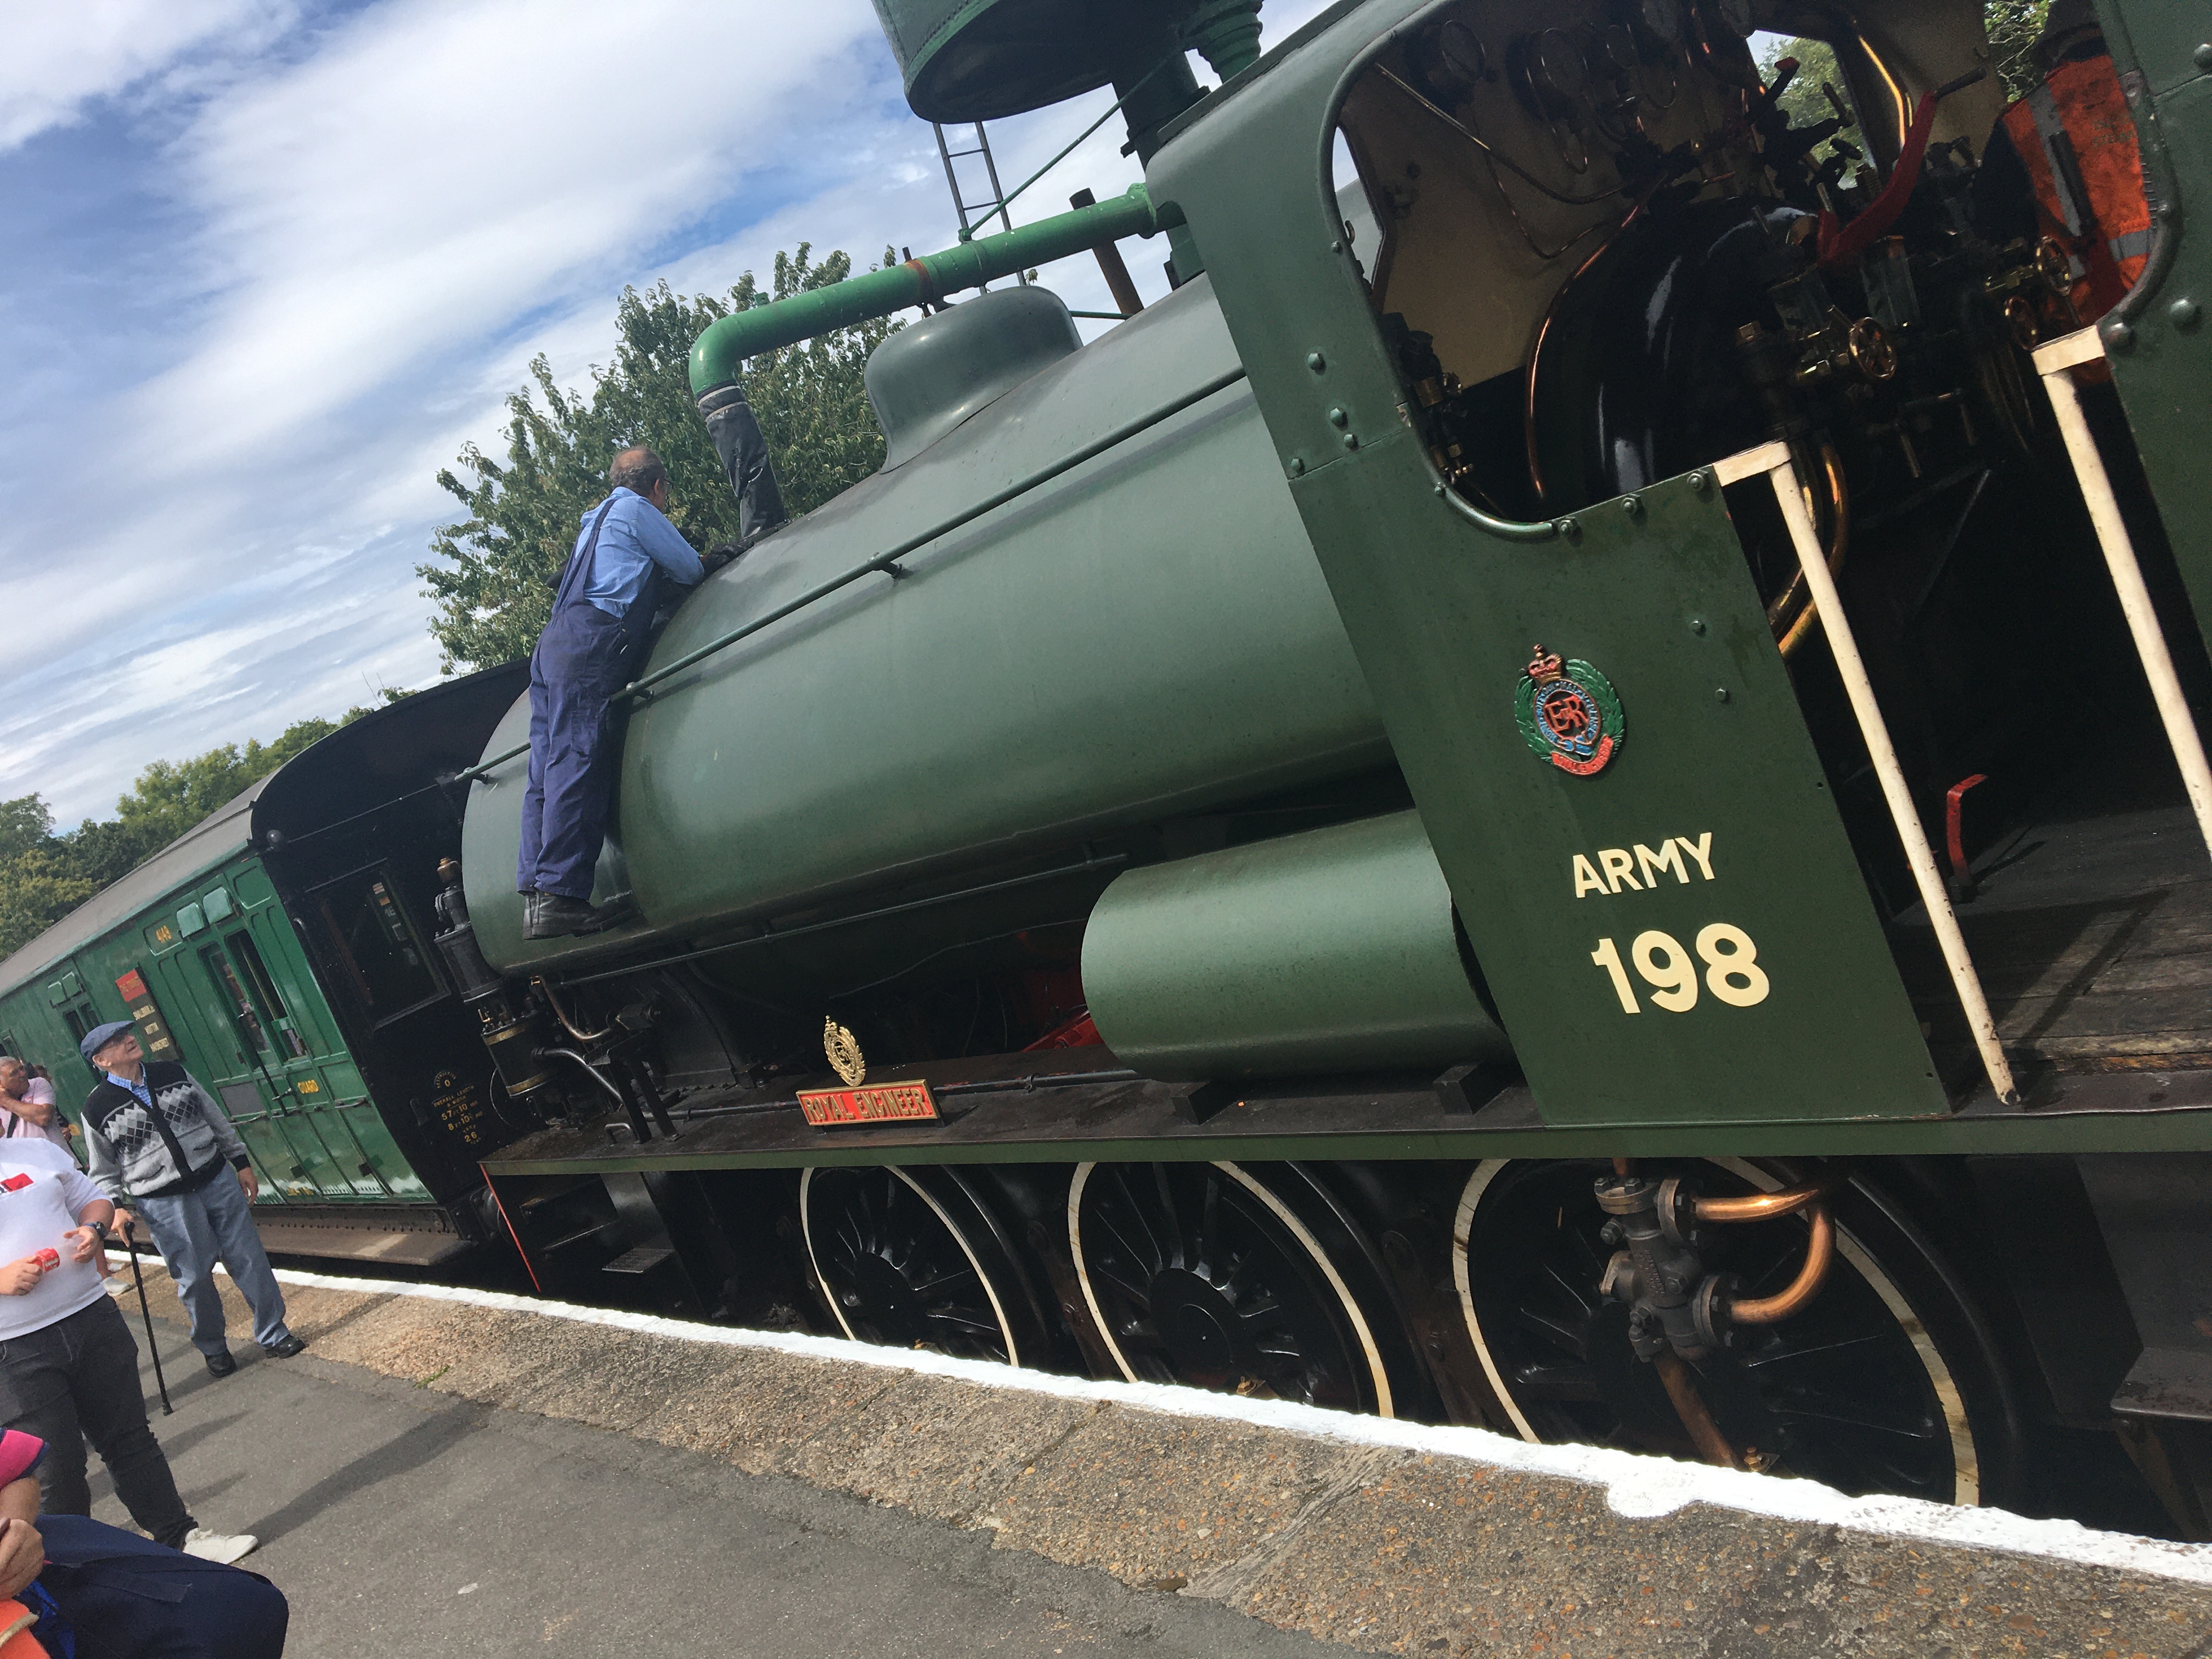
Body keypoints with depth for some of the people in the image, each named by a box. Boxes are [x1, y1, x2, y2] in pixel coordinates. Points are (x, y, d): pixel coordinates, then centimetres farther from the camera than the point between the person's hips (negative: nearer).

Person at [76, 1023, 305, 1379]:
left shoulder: (174, 1074, 4)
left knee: (249, 1259, 6)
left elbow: (216, 1118, 12)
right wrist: (117, 1206, -12)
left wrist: (241, 1163, 12)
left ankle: (273, 1333, 19)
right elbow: (104, 1172, 2)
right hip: (163, 1203, -3)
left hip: (217, 1181, 3)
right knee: (195, 1277, 4)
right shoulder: (98, 1109, -5)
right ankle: (212, 1347, 26)